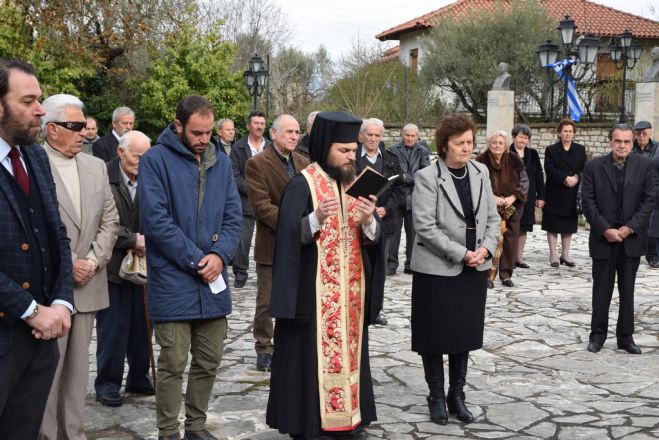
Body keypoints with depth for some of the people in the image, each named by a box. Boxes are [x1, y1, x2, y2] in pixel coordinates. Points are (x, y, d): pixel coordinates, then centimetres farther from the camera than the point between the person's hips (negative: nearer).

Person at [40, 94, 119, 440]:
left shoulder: (96, 166, 10)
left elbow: (110, 221, 10)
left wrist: (93, 261, -3)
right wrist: (66, 266, -12)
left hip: (87, 284, 5)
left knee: (77, 364, 12)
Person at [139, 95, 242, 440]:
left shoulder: (221, 162, 11)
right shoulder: (155, 160, -7)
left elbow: (233, 215, 8)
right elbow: (155, 219, -14)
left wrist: (219, 255, -10)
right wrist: (196, 260, -14)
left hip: (213, 281, 6)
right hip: (173, 281, -5)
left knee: (209, 361, 12)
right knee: (173, 364, -1)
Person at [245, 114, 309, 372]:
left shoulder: (303, 163, 11)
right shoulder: (257, 164, -9)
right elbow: (261, 206, -16)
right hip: (272, 244, -5)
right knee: (266, 302, 6)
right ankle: (264, 349, 19)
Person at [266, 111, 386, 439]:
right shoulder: (301, 185, -9)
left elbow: (374, 238, 5)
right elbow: (289, 238, -17)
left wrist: (369, 221, -16)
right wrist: (316, 219, -33)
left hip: (350, 291, 6)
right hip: (315, 292, -6)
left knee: (348, 350, 11)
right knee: (312, 353, -2)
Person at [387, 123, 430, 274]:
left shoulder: (423, 152, 7)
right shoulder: (393, 150, 4)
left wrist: (406, 178, -13)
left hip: (414, 197, 1)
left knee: (413, 232, 7)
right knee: (393, 231, 0)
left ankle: (411, 264, 16)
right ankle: (391, 264, 6)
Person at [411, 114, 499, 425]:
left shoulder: (481, 172, 6)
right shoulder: (427, 177, -11)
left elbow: (493, 217, 9)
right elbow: (425, 227, -17)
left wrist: (486, 248, -9)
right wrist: (461, 254, -18)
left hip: (474, 268, 5)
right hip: (437, 269, -5)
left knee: (465, 333, 12)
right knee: (435, 335, 5)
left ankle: (457, 395, 26)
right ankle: (436, 397, 21)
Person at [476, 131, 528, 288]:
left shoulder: (514, 160, 0)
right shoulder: (482, 161, -7)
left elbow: (524, 182, 2)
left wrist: (512, 198, -10)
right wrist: (493, 198, -17)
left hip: (511, 208, 2)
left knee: (510, 239, 3)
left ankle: (506, 274, 12)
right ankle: (489, 274, 3)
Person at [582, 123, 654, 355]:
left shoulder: (644, 166, 0)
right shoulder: (594, 167, -3)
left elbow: (648, 200, -2)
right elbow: (588, 203, -4)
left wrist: (629, 228, -11)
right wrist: (605, 230, -12)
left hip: (632, 238, 1)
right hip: (603, 238, -1)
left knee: (628, 290, 9)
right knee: (601, 290, 6)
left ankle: (626, 336, 18)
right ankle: (598, 334, 17)